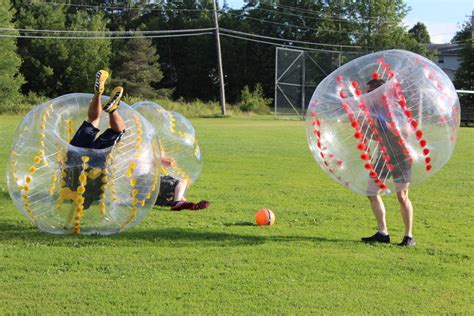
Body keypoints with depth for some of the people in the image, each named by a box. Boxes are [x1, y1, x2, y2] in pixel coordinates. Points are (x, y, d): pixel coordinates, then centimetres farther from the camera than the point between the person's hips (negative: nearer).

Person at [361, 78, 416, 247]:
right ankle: (382, 233, 10)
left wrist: (385, 124, -34)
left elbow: (406, 133, -27)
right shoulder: (374, 108, 2)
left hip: (401, 156, -7)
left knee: (402, 197, -6)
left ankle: (409, 236, 7)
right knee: (372, 192, 3)